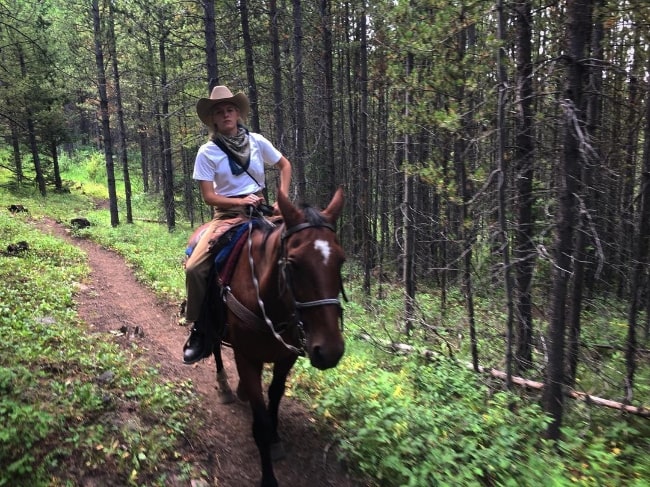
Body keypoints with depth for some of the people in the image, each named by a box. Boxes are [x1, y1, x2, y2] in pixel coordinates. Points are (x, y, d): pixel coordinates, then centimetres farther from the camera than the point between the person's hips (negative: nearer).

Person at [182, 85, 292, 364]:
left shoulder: (256, 142, 4)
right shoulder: (207, 152, -2)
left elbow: (284, 165, 16)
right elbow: (209, 196, -4)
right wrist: (241, 201, -18)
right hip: (227, 214, -1)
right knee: (194, 268, -21)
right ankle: (200, 330, -2)